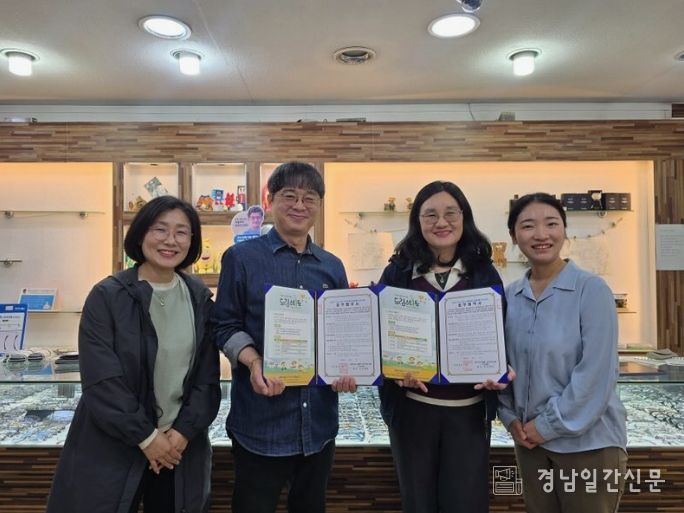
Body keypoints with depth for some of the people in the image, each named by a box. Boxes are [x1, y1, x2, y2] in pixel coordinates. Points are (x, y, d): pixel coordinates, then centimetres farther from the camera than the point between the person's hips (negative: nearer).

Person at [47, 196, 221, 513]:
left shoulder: (200, 298, 0)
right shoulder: (107, 296, -10)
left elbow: (207, 375, 0)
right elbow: (102, 380, -13)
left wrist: (184, 431, -9)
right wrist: (145, 437, -12)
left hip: (181, 444, 3)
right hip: (112, 446, -3)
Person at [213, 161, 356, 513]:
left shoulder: (332, 266, 8)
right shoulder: (241, 257, -3)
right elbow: (225, 326, -3)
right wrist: (253, 362, -21)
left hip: (319, 419, 4)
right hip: (260, 419, -4)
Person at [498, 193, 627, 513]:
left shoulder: (592, 289, -13)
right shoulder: (509, 296, 1)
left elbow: (596, 374, -17)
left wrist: (550, 425, -14)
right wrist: (511, 418, -3)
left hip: (588, 442, -4)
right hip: (529, 439, 5)